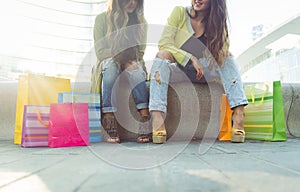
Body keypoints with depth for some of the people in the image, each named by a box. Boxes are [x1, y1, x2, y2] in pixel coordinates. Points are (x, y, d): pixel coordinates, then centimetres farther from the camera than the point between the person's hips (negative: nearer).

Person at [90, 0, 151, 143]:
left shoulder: (141, 22, 11)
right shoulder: (102, 19, 3)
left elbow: (140, 52, 6)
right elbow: (99, 51, -4)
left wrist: (131, 59, -14)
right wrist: (118, 55, -18)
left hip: (132, 63, 2)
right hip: (107, 63, -1)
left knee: (136, 71, -34)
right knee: (111, 65, -37)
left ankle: (146, 125, -44)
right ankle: (109, 126, -43)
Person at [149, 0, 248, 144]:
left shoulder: (216, 22, 5)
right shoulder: (179, 13, -3)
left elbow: (223, 51, 4)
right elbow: (163, 43, -13)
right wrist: (191, 58, -23)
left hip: (202, 73, 3)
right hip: (177, 71, -2)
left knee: (227, 57, -18)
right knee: (163, 54, -31)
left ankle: (238, 113, -32)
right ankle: (157, 118, -47)